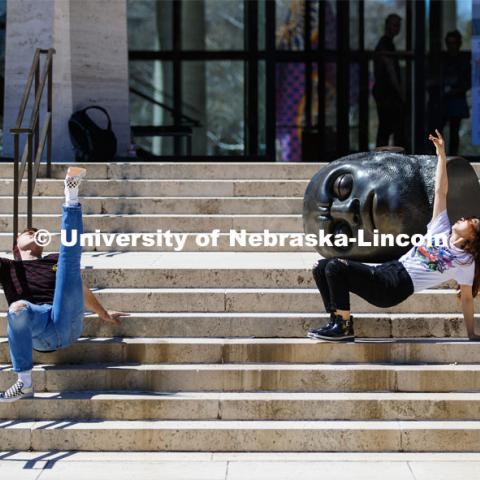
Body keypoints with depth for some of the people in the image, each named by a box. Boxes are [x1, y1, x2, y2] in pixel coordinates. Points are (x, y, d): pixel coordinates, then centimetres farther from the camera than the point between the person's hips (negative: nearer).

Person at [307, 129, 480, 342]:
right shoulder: (442, 229, 16)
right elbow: (440, 191, 13)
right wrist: (441, 155, 9)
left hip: (392, 290, -8)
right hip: (388, 270, 8)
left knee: (335, 266, -25)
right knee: (321, 267, 0)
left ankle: (343, 327, -16)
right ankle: (338, 322, 3)